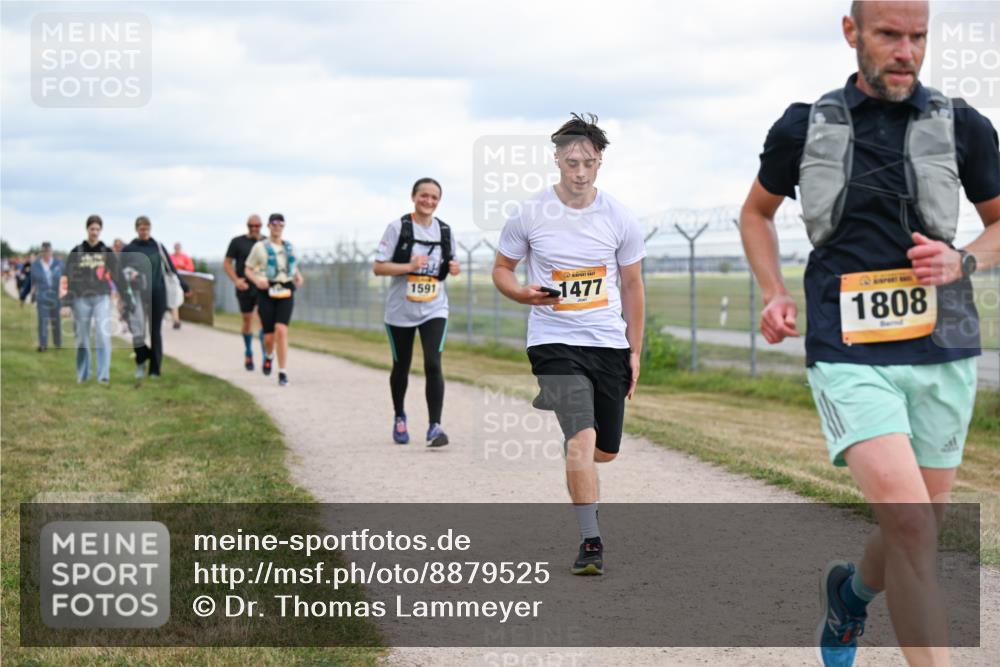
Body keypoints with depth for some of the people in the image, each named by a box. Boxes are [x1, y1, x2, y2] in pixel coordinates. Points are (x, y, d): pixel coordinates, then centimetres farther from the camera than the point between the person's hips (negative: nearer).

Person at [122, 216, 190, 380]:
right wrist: (129, 274, -17)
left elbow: (170, 268, 11)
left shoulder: (158, 247, 7)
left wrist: (184, 286, 11)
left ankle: (155, 369, 11)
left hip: (157, 294, 1)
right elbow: (121, 270, 5)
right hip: (138, 294, -1)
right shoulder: (129, 249, 4)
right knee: (137, 331, -12)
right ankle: (140, 362, 13)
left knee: (156, 332, 3)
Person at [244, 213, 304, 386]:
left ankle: (282, 373, -15)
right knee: (269, 336, 0)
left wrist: (299, 277, 5)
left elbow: (295, 267, 27)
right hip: (266, 293, -1)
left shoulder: (289, 247, 12)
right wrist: (257, 281, -14)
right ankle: (268, 356, 39)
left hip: (285, 293, 1)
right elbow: (248, 270, 6)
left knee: (281, 330, -18)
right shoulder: (260, 247, 1)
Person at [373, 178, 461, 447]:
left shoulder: (444, 230, 4)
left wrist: (453, 268, -4)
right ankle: (399, 417, 36)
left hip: (434, 310, 1)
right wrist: (409, 266, -23)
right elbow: (378, 267, -9)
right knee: (401, 366, 13)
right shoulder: (398, 227, -7)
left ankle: (435, 425, -14)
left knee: (433, 364, -15)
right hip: (401, 310, -1)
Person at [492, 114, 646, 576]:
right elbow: (501, 269, 9)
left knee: (605, 451, 12)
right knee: (583, 439, -21)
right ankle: (590, 542, -14)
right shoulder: (529, 215, -4)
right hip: (554, 342, -3)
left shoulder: (619, 218, 1)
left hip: (609, 343, 3)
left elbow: (631, 285, 11)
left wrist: (635, 351, 10)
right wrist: (524, 293, -13)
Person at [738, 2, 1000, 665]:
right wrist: (775, 295, 4)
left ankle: (851, 591, 44)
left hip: (941, 353, 2)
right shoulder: (804, 128, 4)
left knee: (919, 534, 11)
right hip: (849, 354, -2)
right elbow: (756, 212, 20)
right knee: (909, 520, -21)